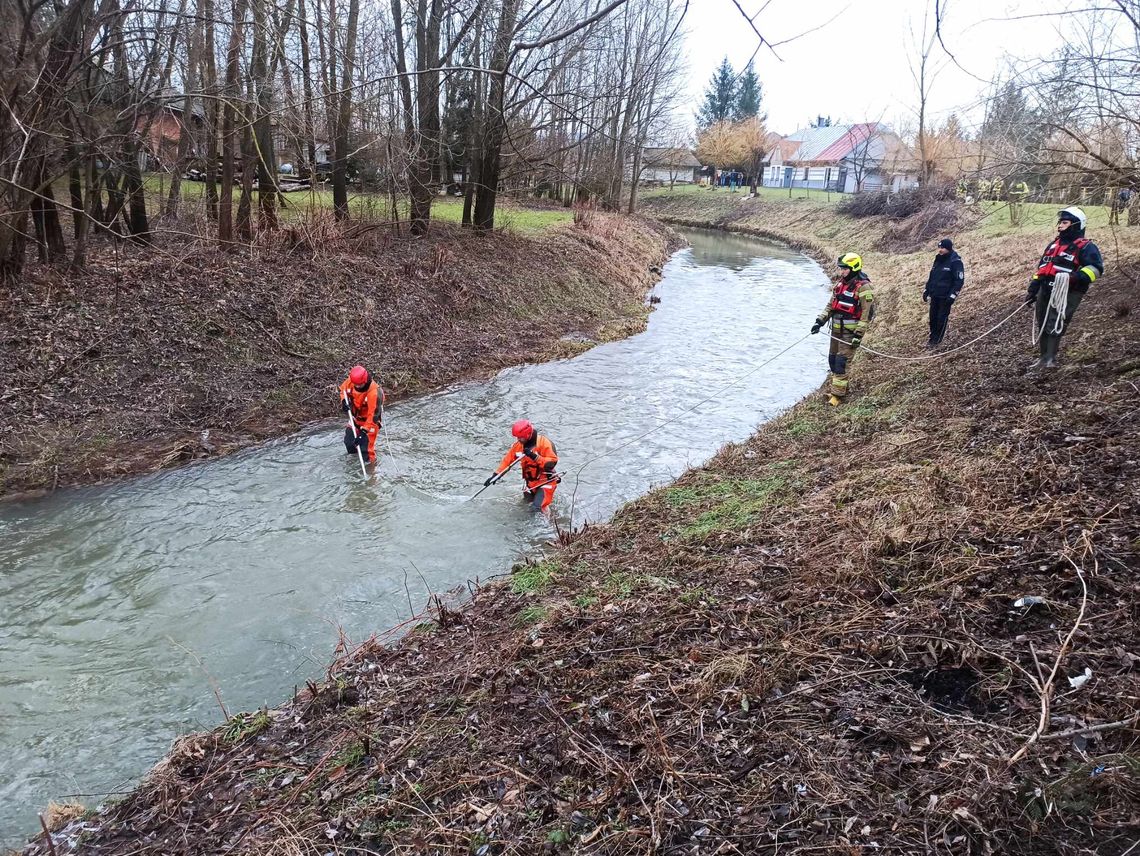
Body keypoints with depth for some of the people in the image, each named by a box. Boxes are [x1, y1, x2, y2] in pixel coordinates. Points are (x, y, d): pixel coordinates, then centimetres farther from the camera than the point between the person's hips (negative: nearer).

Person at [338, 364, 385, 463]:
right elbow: (343, 389, 6)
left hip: (369, 420, -6)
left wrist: (364, 431, -35)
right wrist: (344, 401, -15)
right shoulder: (350, 381, -18)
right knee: (349, 441, 19)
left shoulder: (374, 392, -36)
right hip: (356, 417, 7)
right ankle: (353, 455, 49)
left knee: (366, 448, -10)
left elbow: (373, 415, -32)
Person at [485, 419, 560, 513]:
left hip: (546, 481, -7)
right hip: (531, 482, 7)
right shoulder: (518, 445, -2)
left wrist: (535, 457, -32)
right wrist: (496, 474, -5)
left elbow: (552, 462, -23)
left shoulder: (543, 443, -20)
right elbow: (507, 459, 3)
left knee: (538, 507, -20)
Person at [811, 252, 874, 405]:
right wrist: (820, 321, 4)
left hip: (851, 330, -8)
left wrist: (858, 335, -19)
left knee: (841, 362, -10)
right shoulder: (840, 284, 9)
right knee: (832, 359, 12)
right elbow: (830, 305, 15)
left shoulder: (863, 287, -14)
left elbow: (867, 313, -16)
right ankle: (840, 387, 27)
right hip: (837, 329, 8)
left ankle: (838, 394, -4)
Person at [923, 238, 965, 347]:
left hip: (945, 297, -7)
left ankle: (937, 340, 7)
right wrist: (926, 290, 15)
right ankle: (932, 337, 20)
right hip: (935, 295, 7)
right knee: (933, 317, 9)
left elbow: (959, 280, -13)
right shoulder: (938, 260, 11)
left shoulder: (955, 262, -11)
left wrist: (953, 295, -19)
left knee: (942, 318, -1)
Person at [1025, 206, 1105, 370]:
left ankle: (1050, 359, -18)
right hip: (1045, 291, 8)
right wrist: (1032, 289, 21)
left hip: (1066, 293, -8)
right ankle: (1044, 357, 17)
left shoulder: (1085, 247, -1)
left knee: (1055, 325, -17)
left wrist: (1078, 277, -30)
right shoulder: (1053, 244, 23)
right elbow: (1041, 267, 27)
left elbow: (1096, 267, -13)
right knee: (1042, 326, 9)